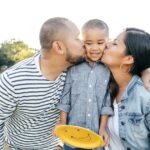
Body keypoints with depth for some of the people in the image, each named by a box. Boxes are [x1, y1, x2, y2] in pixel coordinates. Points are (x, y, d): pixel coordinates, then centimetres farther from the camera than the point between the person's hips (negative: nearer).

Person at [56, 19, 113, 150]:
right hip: (73, 128, 0)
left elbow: (107, 101, -4)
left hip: (96, 131, 0)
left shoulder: (109, 69, -6)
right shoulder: (73, 66, -6)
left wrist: (103, 128, -5)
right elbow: (65, 96, -2)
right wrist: (62, 122, -2)